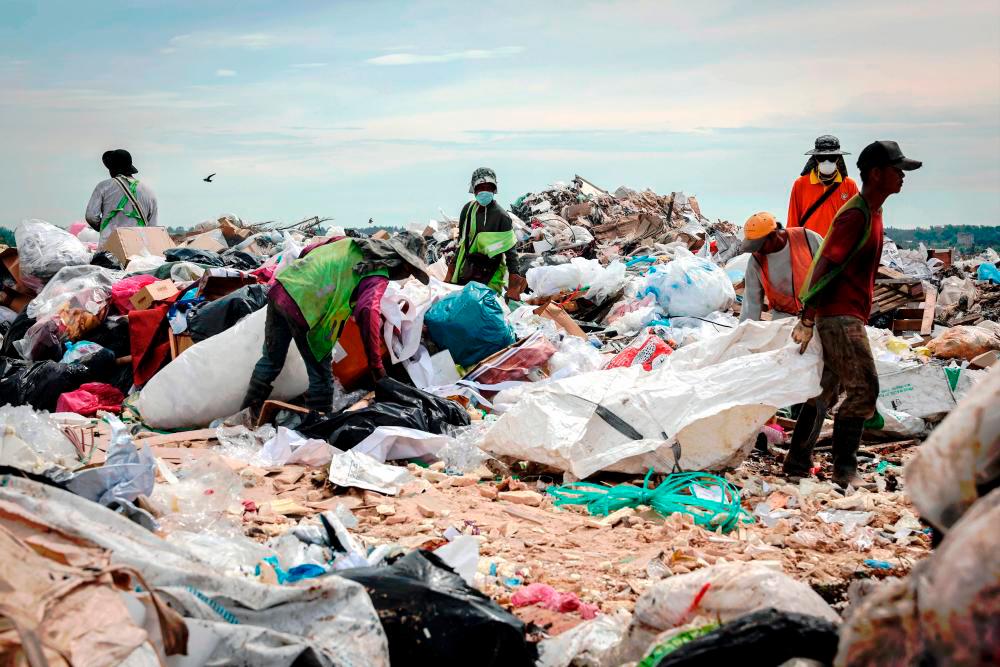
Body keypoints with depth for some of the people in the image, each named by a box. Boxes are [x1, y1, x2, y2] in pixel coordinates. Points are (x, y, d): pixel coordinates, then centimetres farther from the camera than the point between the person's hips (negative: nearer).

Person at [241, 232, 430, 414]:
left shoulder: (350, 242, 18)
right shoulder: (378, 277, -5)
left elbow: (307, 251, 24)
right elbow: (367, 311, -23)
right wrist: (376, 364, -22)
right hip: (303, 309, -8)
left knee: (271, 360, 26)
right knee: (322, 375, 9)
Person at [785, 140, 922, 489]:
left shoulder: (871, 212, 16)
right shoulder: (856, 216, -16)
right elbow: (824, 266, -19)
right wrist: (807, 320, -20)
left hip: (846, 316, 10)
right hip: (840, 316, -10)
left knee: (825, 391, 11)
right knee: (863, 388, -10)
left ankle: (796, 466, 16)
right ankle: (845, 469, -5)